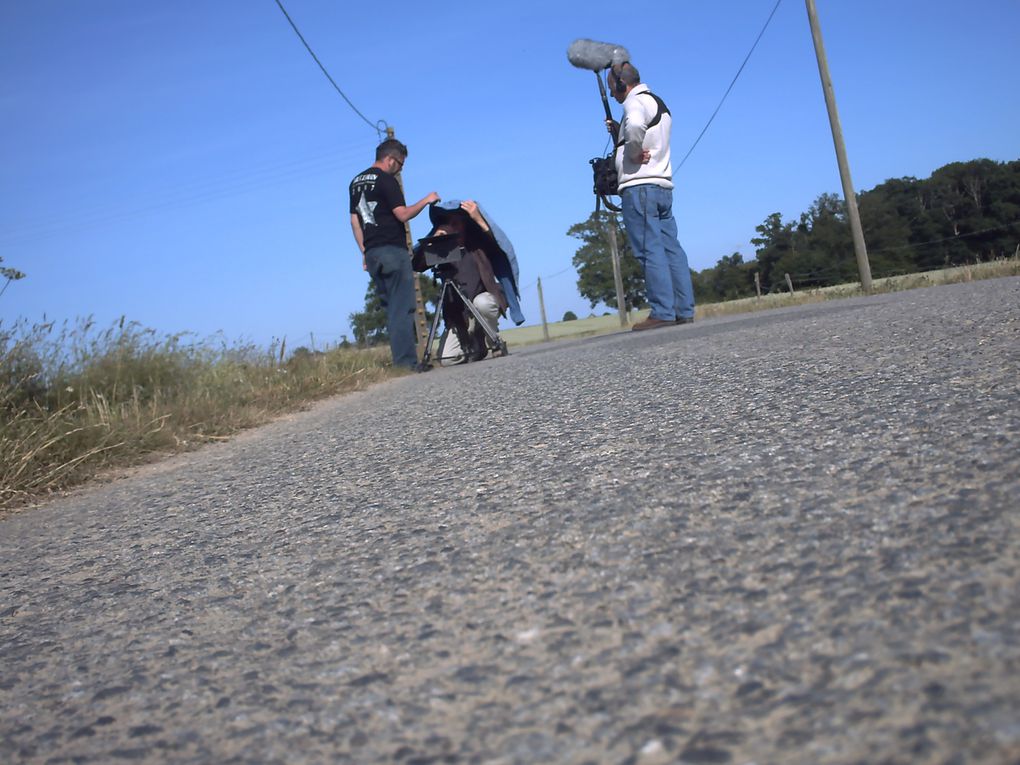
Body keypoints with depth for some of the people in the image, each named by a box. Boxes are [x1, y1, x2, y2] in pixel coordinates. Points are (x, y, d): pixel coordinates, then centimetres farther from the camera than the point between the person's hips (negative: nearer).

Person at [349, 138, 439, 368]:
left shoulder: (356, 182, 18)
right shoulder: (386, 180, -7)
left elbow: (354, 220, 19)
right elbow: (403, 214, -14)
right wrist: (426, 200, 0)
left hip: (372, 253, 8)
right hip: (393, 250, -8)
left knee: (391, 308, 10)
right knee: (402, 308, -9)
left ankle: (400, 360, 8)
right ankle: (406, 361, -13)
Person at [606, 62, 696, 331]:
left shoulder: (636, 101, -5)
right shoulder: (659, 103, 26)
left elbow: (635, 127, -29)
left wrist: (634, 153, -13)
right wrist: (619, 131, 19)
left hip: (639, 186, -9)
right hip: (664, 186, 9)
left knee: (650, 250, -11)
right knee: (672, 249, 5)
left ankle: (662, 312, -14)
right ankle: (685, 311, 4)